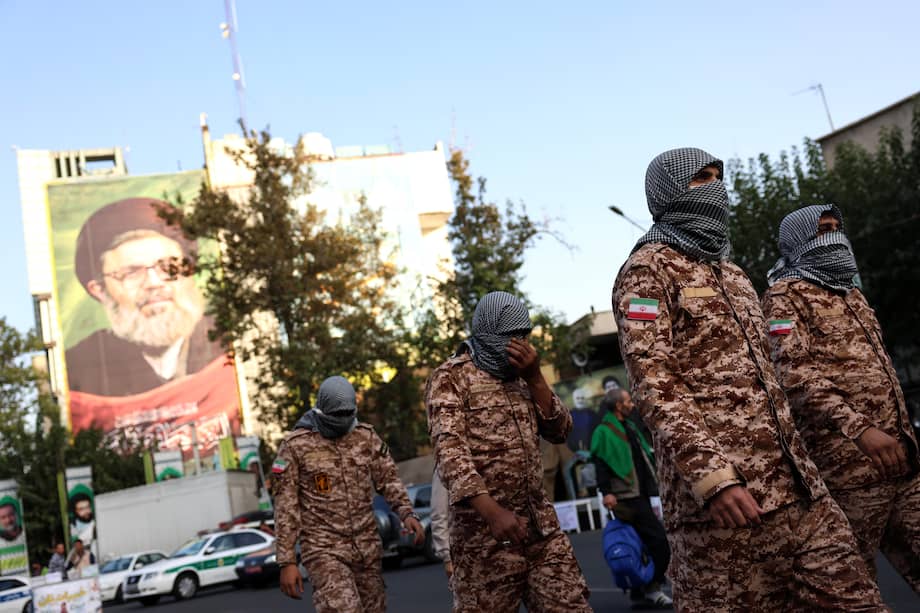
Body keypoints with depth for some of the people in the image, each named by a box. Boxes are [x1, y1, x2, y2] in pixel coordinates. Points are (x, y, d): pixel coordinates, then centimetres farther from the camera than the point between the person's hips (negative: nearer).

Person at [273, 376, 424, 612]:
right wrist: (287, 561, -9)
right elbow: (285, 505, -5)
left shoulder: (367, 437, 5)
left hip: (367, 547, 5)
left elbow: (389, 480, 8)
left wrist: (407, 513, -12)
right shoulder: (295, 445, -6)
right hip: (324, 549, -5)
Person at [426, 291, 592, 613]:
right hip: (484, 530, -6)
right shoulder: (451, 377, -3)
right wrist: (492, 511, -29)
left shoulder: (520, 376, 18)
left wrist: (534, 378, -2)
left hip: (541, 524, 6)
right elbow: (449, 449, -16)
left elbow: (560, 431, 12)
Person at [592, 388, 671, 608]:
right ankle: (652, 587, -3)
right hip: (628, 497, -10)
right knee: (658, 539, -12)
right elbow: (601, 464, -17)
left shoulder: (629, 427, 18)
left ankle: (640, 590, 22)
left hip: (640, 495, 10)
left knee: (644, 543, 13)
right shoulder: (604, 431, -9)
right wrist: (606, 492, -25)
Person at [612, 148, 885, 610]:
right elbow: (652, 381, -14)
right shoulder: (649, 269, -2)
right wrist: (711, 474, -24)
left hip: (795, 487, 8)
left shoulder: (730, 272, 24)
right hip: (723, 496, -8)